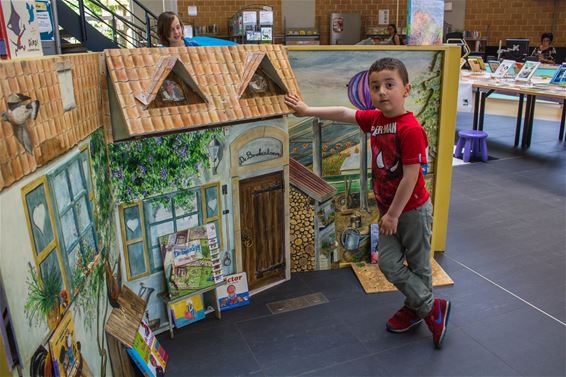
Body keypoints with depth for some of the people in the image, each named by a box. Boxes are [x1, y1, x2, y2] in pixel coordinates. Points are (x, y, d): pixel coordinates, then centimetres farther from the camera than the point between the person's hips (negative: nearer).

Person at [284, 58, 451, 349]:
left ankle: (430, 308, 31)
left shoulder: (410, 128, -24)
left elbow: (410, 176, -24)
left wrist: (393, 214, -18)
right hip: (389, 209, 8)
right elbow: (344, 113, 13)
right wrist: (307, 110, 15)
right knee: (388, 263, 12)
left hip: (412, 210, -7)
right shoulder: (375, 119, -1)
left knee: (418, 264, 8)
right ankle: (416, 307, 32)